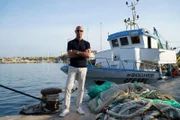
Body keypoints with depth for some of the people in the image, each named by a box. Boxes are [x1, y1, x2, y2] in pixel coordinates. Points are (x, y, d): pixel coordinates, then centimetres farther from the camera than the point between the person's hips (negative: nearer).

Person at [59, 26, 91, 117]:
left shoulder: (86, 43, 5)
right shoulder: (70, 43, 3)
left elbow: (88, 55, -11)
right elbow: (69, 56, -12)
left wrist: (77, 52, -16)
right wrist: (83, 53, -14)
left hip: (83, 68, 1)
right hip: (72, 68, -1)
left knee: (81, 88, 6)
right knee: (68, 87, -8)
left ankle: (78, 107, 19)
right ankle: (66, 109, 1)